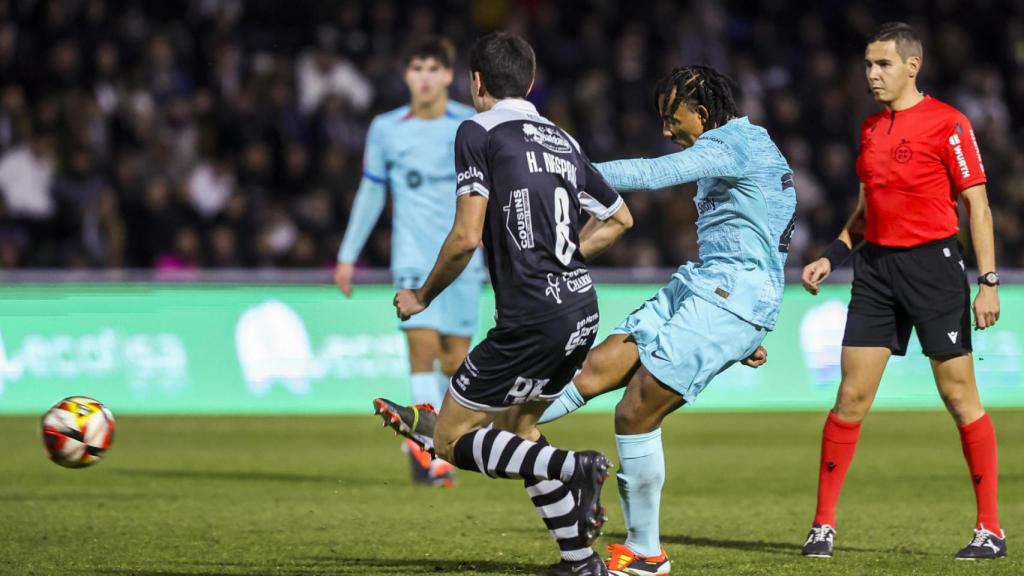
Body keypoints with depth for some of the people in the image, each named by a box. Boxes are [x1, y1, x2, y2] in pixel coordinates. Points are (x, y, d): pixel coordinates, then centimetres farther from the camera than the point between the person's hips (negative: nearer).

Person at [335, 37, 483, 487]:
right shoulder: (386, 129, 4)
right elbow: (370, 193, 14)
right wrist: (348, 255, 16)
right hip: (413, 258, -1)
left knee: (455, 358, 2)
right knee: (423, 346, -17)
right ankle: (430, 455, -17)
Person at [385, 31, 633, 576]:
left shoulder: (479, 132, -6)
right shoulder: (562, 140, 15)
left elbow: (467, 237, -14)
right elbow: (619, 217, 25)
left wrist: (421, 297, 0)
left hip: (531, 321, -7)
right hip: (582, 311, 7)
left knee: (451, 439, 3)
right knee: (517, 427, 23)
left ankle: (574, 468, -17)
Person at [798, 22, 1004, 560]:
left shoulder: (947, 123, -7)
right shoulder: (871, 128, 13)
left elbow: (977, 204, -8)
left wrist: (988, 281, -13)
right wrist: (832, 256, 12)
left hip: (934, 263, -6)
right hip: (876, 266, 6)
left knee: (960, 396, -3)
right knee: (851, 397, 1)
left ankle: (990, 530, 4)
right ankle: (823, 526, 6)